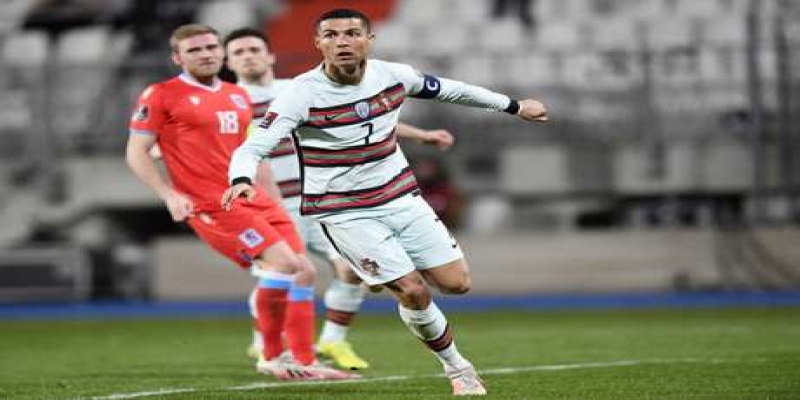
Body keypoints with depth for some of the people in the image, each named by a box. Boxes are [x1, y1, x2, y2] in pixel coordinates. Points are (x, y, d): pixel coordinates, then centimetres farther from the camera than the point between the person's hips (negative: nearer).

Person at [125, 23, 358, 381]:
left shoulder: (238, 96, 18)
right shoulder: (160, 96, -2)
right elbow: (136, 153, -4)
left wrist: (272, 198, 21)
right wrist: (170, 195, -15)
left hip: (255, 201, 8)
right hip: (211, 205, -8)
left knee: (304, 272, 1)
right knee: (284, 264, -20)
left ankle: (305, 363, 12)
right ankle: (271, 357, -3)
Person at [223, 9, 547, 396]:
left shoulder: (394, 75, -6)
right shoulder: (302, 94, -20)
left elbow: (449, 90, 13)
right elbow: (252, 148, -25)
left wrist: (513, 106, 23)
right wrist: (241, 180, -48)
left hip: (401, 198, 5)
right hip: (346, 214, -5)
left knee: (456, 283, 0)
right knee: (413, 292, -13)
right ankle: (457, 368, 11)